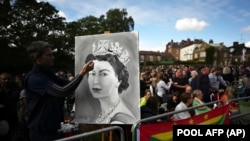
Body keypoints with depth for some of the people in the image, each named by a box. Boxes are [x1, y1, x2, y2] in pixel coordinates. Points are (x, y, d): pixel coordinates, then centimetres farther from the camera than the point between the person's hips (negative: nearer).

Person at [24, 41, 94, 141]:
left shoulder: (49, 73, 8)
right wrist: (82, 73, -29)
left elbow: (67, 84, 8)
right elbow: (62, 91, -29)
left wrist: (83, 72, -5)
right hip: (42, 131, -8)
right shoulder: (34, 78, -21)